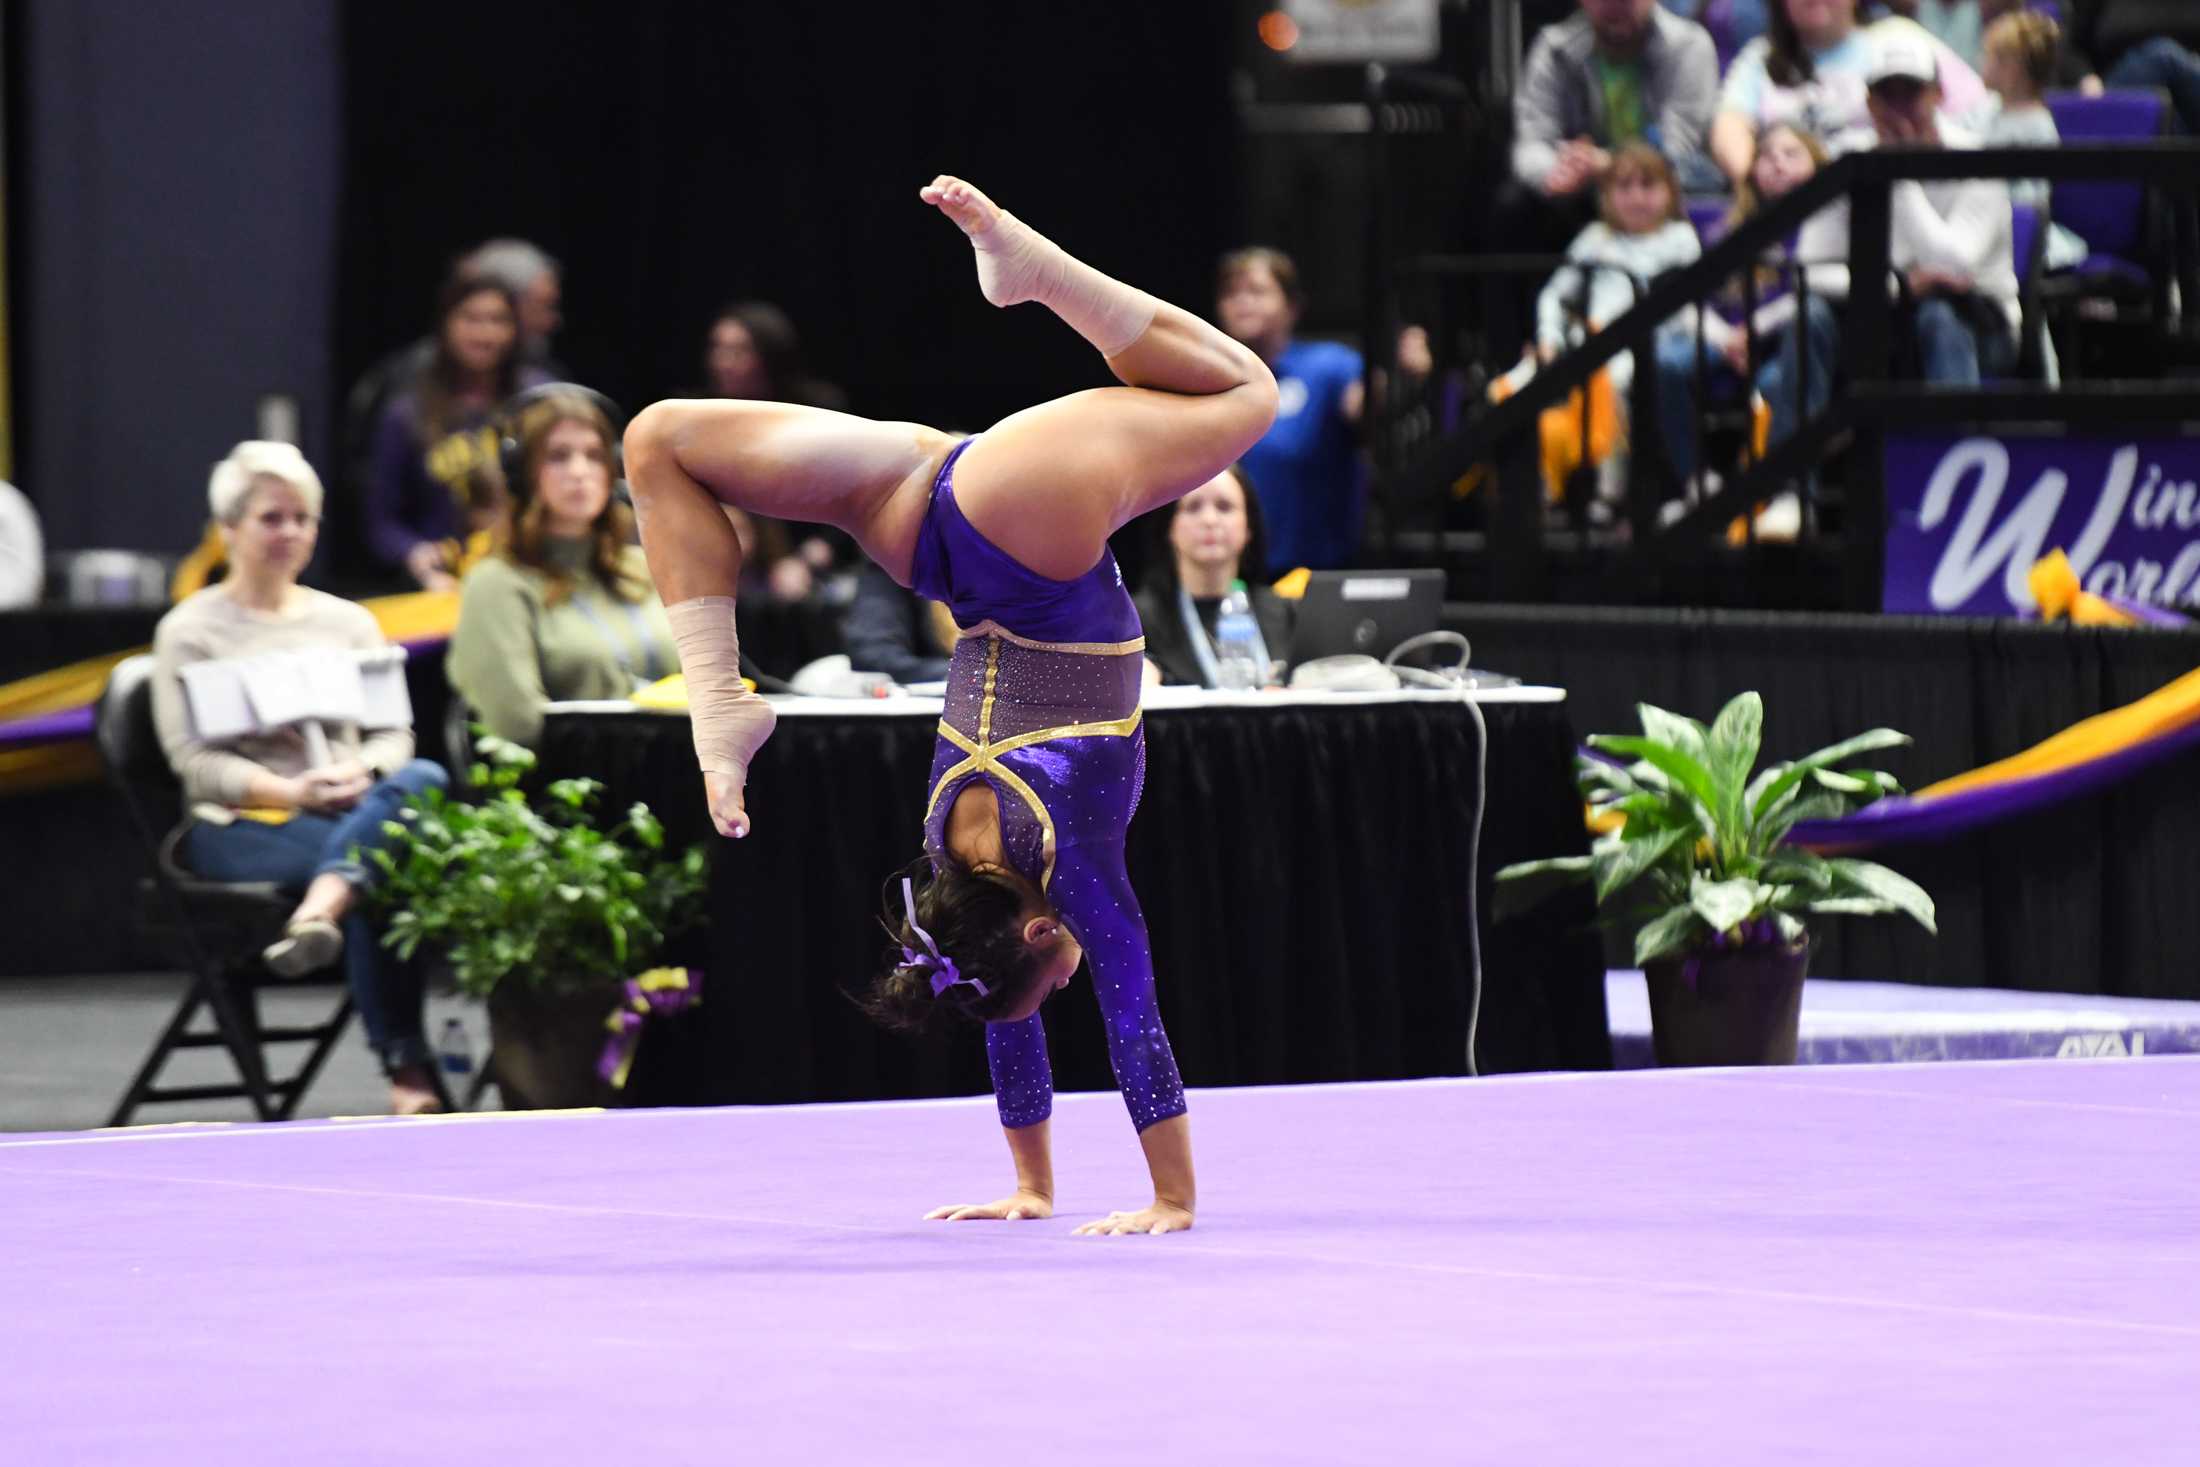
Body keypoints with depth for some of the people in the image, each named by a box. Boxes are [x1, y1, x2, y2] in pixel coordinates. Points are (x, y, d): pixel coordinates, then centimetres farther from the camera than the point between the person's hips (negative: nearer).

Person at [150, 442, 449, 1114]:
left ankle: (318, 915, -54)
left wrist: (359, 773, -12)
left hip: (351, 810, 4)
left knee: (424, 781, -34)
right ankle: (404, 1067, -43)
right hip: (239, 830, -4)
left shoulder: (347, 621, 22)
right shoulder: (190, 630, 7)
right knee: (380, 870, -37)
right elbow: (192, 758, -4)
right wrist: (289, 791, -20)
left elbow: (395, 733, 13)